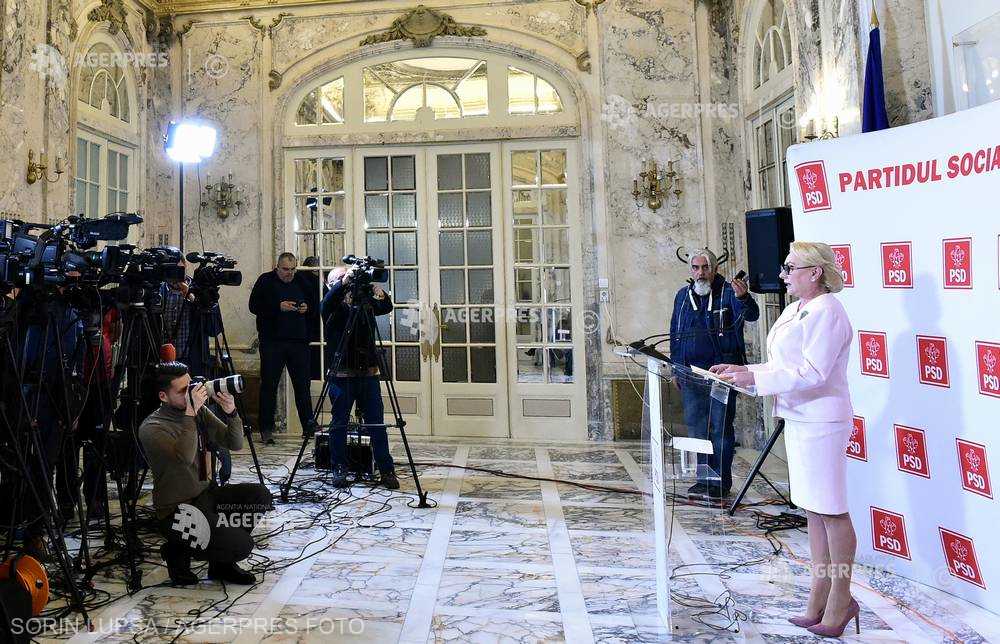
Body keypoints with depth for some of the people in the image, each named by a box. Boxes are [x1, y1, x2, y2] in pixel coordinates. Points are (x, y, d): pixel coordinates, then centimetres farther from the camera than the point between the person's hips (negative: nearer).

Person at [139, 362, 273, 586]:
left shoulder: (200, 411, 4)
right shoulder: (151, 428, -16)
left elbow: (235, 444, 2)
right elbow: (185, 457, -33)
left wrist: (231, 413, -16)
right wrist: (190, 412, -32)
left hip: (206, 494, 7)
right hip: (176, 510, -7)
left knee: (259, 495, -16)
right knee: (241, 546, -21)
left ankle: (222, 563, 4)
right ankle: (177, 551, 7)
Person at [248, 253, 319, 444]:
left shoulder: (302, 282, 12)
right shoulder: (265, 281, 2)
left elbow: (315, 301, 19)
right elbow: (254, 306, -5)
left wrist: (307, 307, -3)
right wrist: (278, 306, -17)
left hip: (299, 342, 3)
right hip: (272, 342, -3)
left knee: (302, 384, 7)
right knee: (269, 385, 1)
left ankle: (308, 424, 15)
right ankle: (266, 428, 9)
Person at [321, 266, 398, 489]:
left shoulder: (363, 302, 12)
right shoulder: (331, 306, 3)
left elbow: (386, 307, -4)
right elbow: (329, 300, -20)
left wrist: (375, 288, -20)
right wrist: (344, 282, -32)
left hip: (368, 372, 2)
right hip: (341, 374, -2)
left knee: (377, 423, 3)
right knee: (339, 424, 4)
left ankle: (386, 470, 9)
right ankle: (339, 470, 17)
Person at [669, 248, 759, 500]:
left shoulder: (728, 292, -4)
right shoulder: (682, 296, 12)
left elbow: (751, 315, -21)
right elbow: (675, 334, 17)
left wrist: (743, 298, -42)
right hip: (690, 372, 5)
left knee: (720, 427, 1)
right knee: (696, 425, 11)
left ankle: (721, 480, 10)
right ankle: (704, 478, 23)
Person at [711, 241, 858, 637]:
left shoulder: (827, 311, -14)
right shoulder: (795, 310, 15)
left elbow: (812, 373, -21)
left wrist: (754, 378, -25)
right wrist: (742, 372, 8)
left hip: (820, 422, -10)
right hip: (798, 419, 10)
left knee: (831, 511, 2)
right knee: (812, 511, 15)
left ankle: (841, 600, 17)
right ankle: (819, 601, 26)